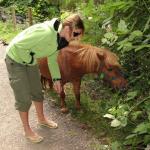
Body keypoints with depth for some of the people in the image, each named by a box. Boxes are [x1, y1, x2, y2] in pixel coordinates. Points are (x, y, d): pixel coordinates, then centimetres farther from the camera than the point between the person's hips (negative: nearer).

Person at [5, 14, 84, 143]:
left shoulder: (61, 38, -7)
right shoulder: (46, 32, -37)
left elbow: (52, 58, 8)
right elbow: (18, 45, -33)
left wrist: (56, 78, 3)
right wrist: (30, 61, -19)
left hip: (30, 60, 8)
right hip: (16, 60, -8)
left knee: (37, 92, 17)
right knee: (24, 98, -1)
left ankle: (41, 119, 40)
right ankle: (27, 130, 18)